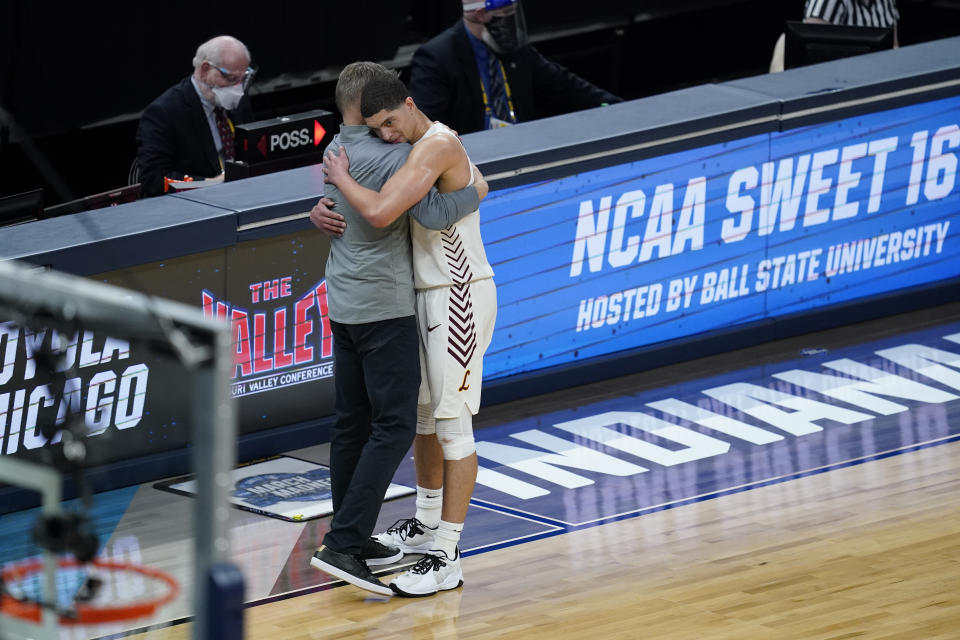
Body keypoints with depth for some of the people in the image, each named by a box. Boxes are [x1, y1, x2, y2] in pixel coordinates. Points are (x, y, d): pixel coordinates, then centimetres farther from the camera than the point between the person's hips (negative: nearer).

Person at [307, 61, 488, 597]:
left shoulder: (336, 150, 8)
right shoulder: (390, 158, -18)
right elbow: (432, 214, -26)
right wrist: (475, 191, -11)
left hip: (344, 305, 9)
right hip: (384, 307, -9)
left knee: (354, 422, 13)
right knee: (394, 426, -7)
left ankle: (352, 538, 18)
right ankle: (343, 544, -13)